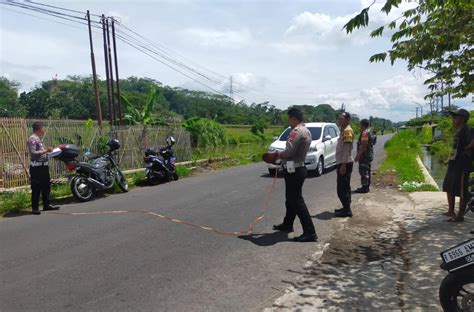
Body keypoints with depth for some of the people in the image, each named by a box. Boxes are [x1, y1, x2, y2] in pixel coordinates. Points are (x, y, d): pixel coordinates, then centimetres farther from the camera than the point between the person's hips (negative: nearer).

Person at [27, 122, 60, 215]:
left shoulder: (39, 138, 17)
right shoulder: (32, 139, -12)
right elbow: (33, 153, -21)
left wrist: (47, 151, 15)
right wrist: (45, 151, -22)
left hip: (43, 166, 10)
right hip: (36, 167, -10)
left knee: (46, 186, 14)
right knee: (36, 188, -4)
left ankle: (46, 205, 23)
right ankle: (35, 207, 3)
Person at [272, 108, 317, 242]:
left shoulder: (297, 131, -17)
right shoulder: (306, 131, 15)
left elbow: (289, 151, -27)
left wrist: (277, 155, -9)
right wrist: (281, 155, 6)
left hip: (294, 170, -11)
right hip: (298, 168, 11)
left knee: (297, 201, -7)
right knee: (291, 199, 21)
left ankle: (310, 232, -4)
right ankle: (287, 225, 35)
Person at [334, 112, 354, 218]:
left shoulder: (347, 130, -14)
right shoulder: (344, 130, 17)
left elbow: (347, 149, -20)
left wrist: (343, 165, -23)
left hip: (345, 163, -10)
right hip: (342, 163, 10)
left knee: (342, 188, -6)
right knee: (344, 187, 15)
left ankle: (347, 210, 0)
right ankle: (346, 208, 23)